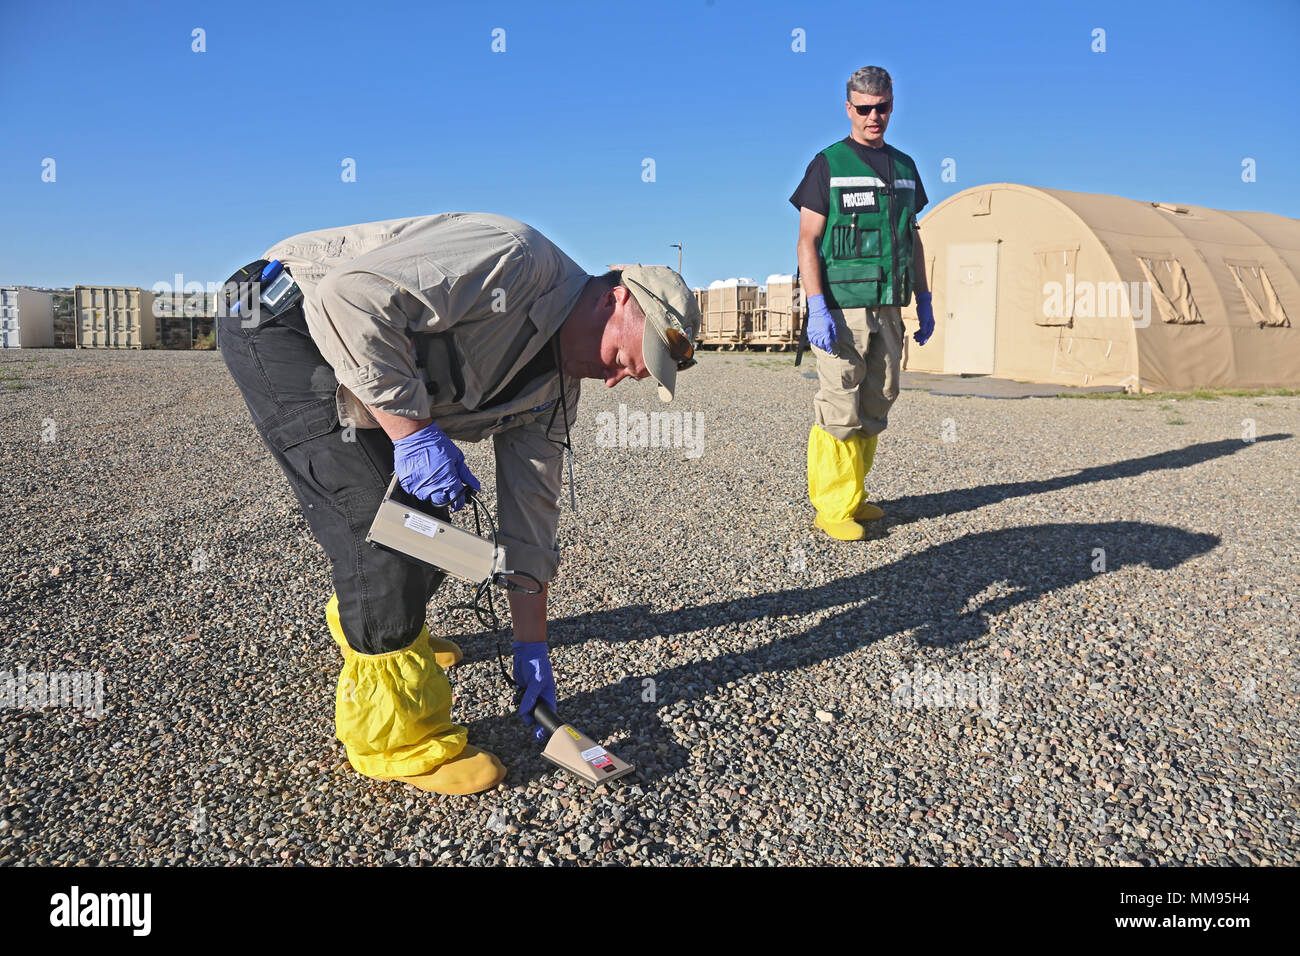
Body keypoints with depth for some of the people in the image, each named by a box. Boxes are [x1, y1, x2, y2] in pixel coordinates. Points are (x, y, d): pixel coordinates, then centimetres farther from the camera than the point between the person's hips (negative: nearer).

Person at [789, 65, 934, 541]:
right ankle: (832, 506, 1)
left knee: (875, 407, 8)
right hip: (843, 307, -6)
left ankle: (853, 497, 18)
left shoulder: (904, 166, 16)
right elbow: (808, 241, -6)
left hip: (889, 308, 6)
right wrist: (817, 309, -17)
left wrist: (924, 301, 16)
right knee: (839, 411, -6)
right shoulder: (828, 164, -1)